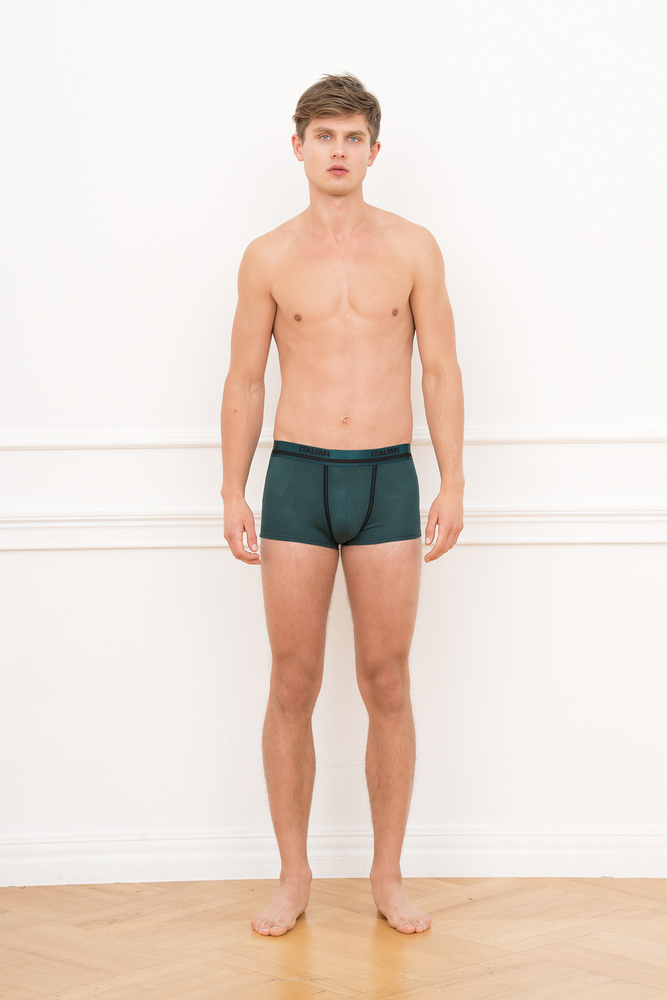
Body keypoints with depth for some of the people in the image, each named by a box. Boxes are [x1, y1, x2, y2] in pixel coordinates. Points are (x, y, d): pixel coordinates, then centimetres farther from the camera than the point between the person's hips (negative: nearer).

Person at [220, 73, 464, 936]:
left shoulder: (413, 249, 4)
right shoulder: (269, 259, 4)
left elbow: (441, 371, 4)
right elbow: (245, 381, 7)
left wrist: (452, 483, -3)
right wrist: (232, 493, 2)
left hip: (388, 478, 0)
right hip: (298, 478, 0)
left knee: (387, 684, 4)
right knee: (293, 686, 3)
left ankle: (387, 876, 16)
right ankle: (293, 878, 15)